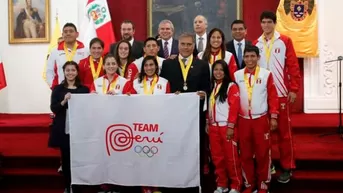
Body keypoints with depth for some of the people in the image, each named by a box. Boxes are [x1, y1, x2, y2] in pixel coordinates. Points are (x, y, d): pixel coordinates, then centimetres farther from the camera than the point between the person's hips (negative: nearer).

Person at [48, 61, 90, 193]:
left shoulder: (84, 89, 7)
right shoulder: (58, 89, 5)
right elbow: (53, 108, -3)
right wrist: (64, 101, -20)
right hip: (63, 129, 0)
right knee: (65, 158, 6)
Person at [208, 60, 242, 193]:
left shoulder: (232, 86, -6)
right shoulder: (212, 86, 13)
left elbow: (234, 107, -11)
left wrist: (231, 126, -16)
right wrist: (208, 123, 12)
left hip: (227, 127, -6)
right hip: (214, 127, 6)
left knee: (231, 157, -1)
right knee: (217, 157, 10)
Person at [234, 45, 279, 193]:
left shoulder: (266, 74, -2)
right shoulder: (237, 75, 4)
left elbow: (273, 97, 0)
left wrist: (273, 117, -4)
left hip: (261, 119, -2)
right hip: (243, 120, 2)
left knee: (263, 153, 5)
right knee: (245, 154, 8)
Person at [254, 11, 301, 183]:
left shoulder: (285, 41, -1)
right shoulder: (256, 44, 6)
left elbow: (293, 66, -3)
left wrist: (294, 89, -8)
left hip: (281, 92, -2)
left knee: (284, 131, 4)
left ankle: (287, 167, 14)